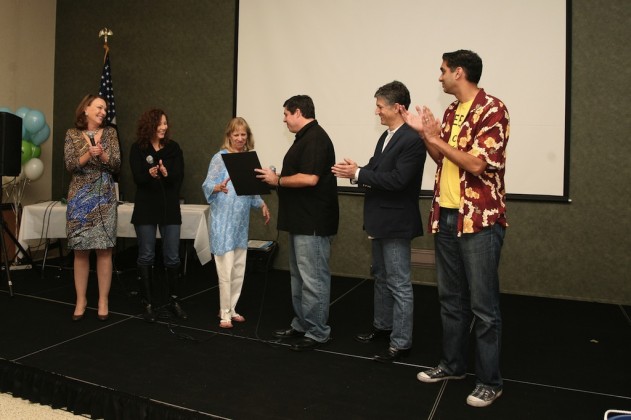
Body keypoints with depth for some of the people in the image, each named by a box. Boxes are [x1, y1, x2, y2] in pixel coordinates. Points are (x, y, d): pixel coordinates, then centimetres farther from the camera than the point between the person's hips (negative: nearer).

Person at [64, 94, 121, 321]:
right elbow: (70, 165, -5)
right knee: (80, 250, 3)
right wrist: (88, 154, -21)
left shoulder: (110, 133, 8)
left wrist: (103, 155, -18)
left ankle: (103, 300, 7)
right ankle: (81, 300, 13)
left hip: (104, 197, 0)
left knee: (104, 249, -1)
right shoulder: (72, 134, 5)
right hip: (80, 197, 0)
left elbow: (117, 165, 1)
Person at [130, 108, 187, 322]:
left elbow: (179, 177, -4)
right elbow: (137, 178, -9)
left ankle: (175, 300, 17)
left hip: (170, 208, 2)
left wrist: (166, 174, -25)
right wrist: (150, 175, -30)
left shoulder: (174, 147, 5)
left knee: (172, 257, 5)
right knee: (146, 256, 5)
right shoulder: (138, 148, 0)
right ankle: (148, 303, 15)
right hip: (146, 208, -1)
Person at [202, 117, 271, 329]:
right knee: (226, 269, -5)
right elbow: (207, 185, -13)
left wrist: (262, 204, 8)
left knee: (239, 269, 10)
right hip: (223, 220, -6)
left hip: (241, 221, 6)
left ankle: (231, 308, 23)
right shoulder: (220, 157, -7)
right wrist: (219, 187, -33)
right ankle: (225, 313, 8)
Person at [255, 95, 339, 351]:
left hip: (313, 223, -11)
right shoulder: (305, 138, 17)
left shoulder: (315, 138, -16)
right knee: (299, 277, 17)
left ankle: (318, 333, 7)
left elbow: (309, 178, -26)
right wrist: (276, 179, 10)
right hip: (301, 220, 11)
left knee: (313, 279, -3)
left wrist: (278, 180, -14)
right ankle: (301, 325, 27)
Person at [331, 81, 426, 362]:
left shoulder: (412, 140, -18)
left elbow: (396, 180, -25)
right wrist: (356, 171, -9)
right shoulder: (386, 136, 12)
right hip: (380, 221, 10)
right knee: (381, 278, 20)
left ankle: (401, 342, 10)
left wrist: (358, 173, -21)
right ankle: (382, 326, 36)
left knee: (399, 284, 0)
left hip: (396, 223, -10)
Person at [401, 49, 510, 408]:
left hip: (480, 220, -8)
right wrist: (424, 133, 3)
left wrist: (437, 138, -12)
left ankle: (490, 381, 15)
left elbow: (476, 164, -20)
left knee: (483, 304, 1)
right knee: (451, 298, 16)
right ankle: (453, 364, 30)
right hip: (446, 217, 8)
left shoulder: (493, 109, -11)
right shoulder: (452, 112, 14)